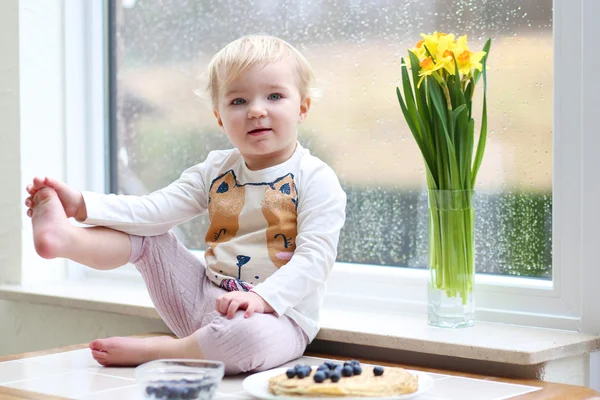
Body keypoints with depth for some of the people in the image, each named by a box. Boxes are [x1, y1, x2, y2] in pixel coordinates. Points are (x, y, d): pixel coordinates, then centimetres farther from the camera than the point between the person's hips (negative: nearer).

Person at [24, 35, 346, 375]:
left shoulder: (315, 179, -8)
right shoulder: (216, 170, 9)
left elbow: (315, 257, -17)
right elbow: (155, 210, 0)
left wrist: (262, 297, -32)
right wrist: (82, 204, -11)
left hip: (277, 314, -6)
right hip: (205, 301, 6)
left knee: (249, 335, -40)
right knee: (147, 235, 5)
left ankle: (148, 351, -21)